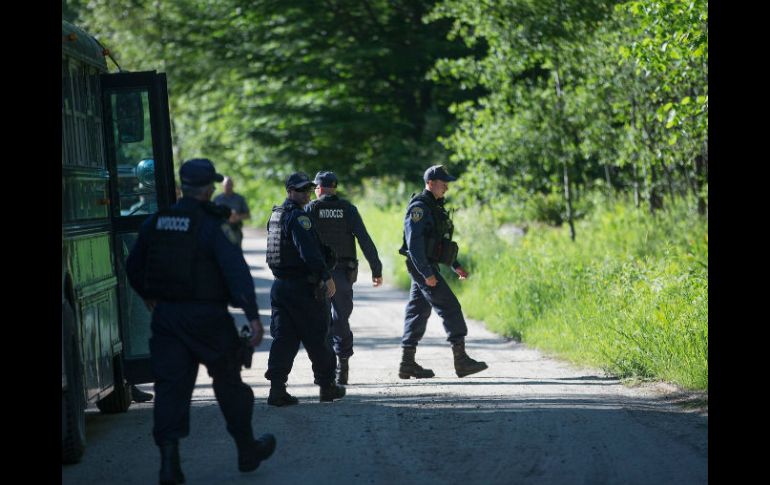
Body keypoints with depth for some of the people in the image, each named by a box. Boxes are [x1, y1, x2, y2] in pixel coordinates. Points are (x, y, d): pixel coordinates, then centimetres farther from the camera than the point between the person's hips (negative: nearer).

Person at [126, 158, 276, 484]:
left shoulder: (155, 222, 6)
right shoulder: (211, 224, -12)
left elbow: (134, 267, 17)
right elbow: (236, 270, -21)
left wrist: (149, 296, 35)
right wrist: (252, 315, -24)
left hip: (166, 315, 4)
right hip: (206, 317, -4)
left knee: (171, 386, 3)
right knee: (228, 383, 13)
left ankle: (169, 457, -11)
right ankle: (247, 451, 27)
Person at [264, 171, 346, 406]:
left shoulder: (276, 214, 15)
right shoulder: (298, 217, -15)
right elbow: (310, 252, -24)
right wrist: (326, 277, -21)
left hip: (280, 286, 8)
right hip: (302, 287, -8)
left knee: (283, 337, 5)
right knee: (317, 338, 5)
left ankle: (277, 388, -3)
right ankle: (327, 385, 16)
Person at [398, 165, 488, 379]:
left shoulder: (435, 206, 17)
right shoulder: (419, 207, -15)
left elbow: (439, 240, 25)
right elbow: (414, 243, -20)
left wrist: (455, 265, 21)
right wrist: (427, 273, -24)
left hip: (427, 267, 10)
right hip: (422, 266, -10)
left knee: (418, 312, 9)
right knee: (450, 307, -10)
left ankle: (407, 363, 11)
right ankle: (461, 360, -10)